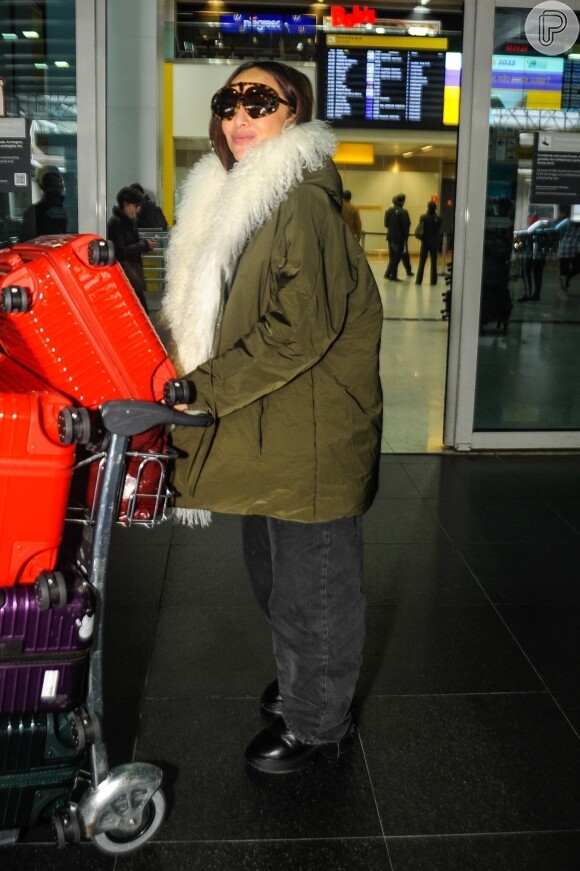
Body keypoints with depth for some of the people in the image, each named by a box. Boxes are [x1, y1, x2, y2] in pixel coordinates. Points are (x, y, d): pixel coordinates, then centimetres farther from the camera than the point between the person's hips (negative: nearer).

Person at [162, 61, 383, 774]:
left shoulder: (305, 205, -18)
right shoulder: (232, 198, 14)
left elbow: (300, 329, -25)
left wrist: (204, 387, -21)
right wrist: (184, 364, 7)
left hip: (311, 439, -10)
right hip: (266, 432, 10)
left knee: (312, 586, 6)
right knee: (273, 577, 23)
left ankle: (318, 724, 26)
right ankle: (302, 684, 45)